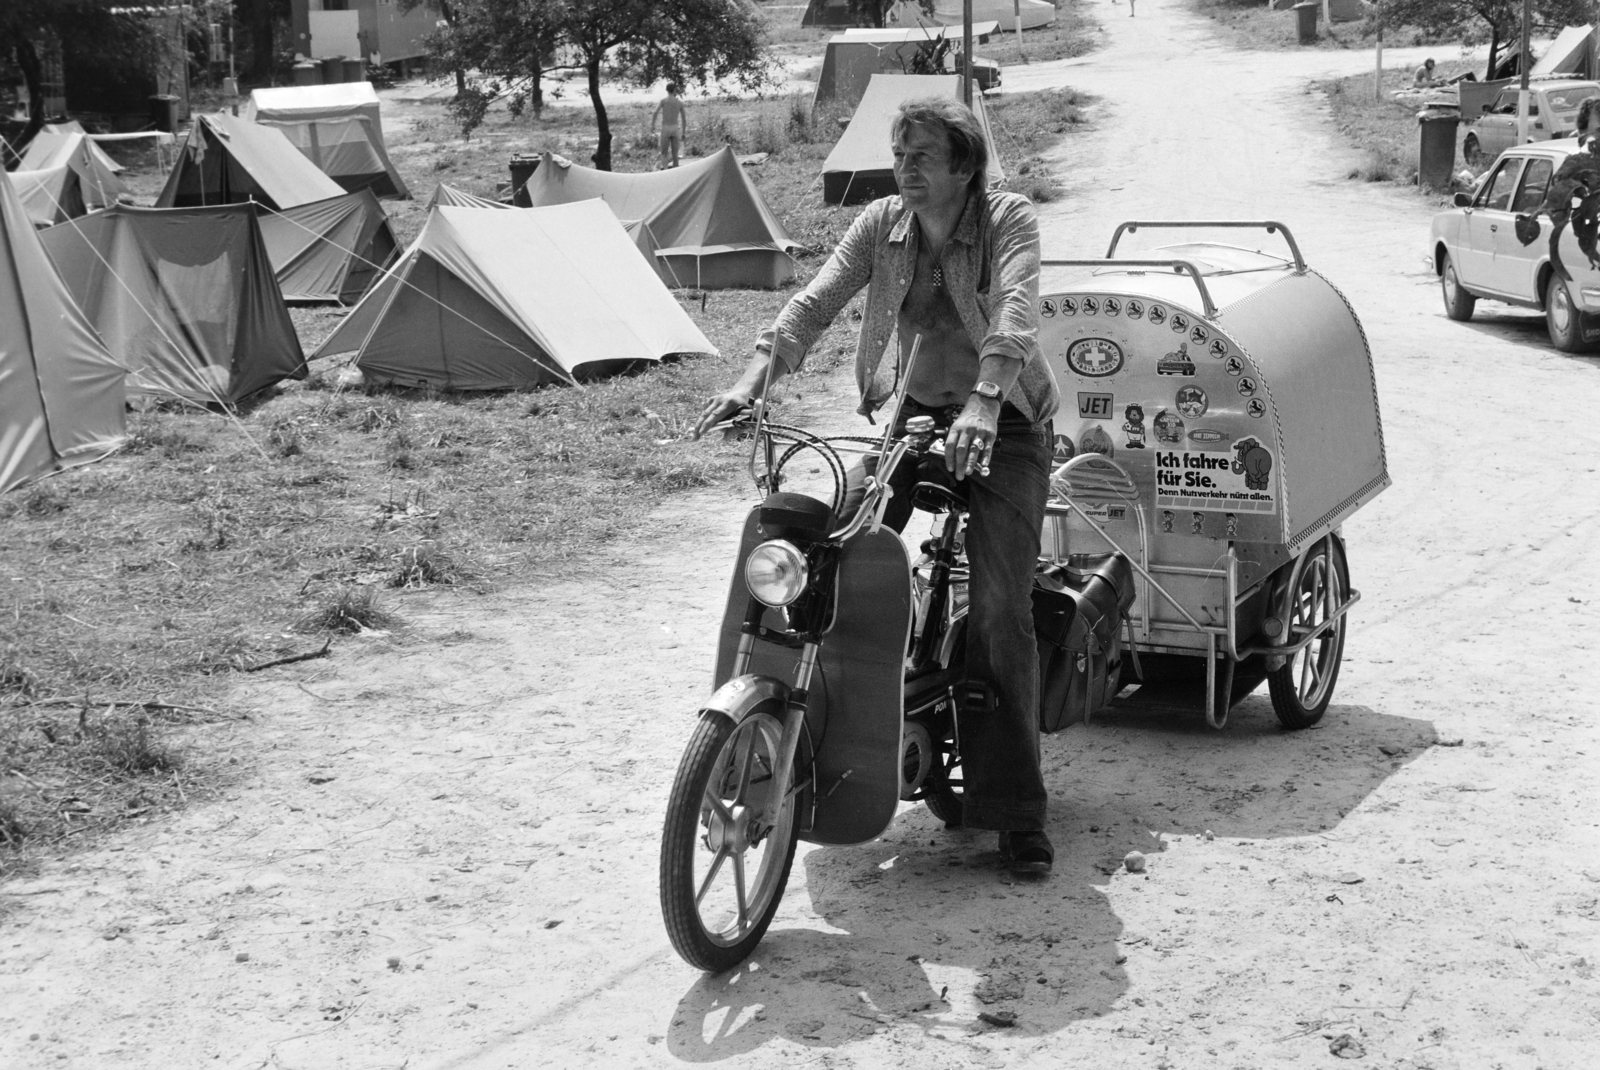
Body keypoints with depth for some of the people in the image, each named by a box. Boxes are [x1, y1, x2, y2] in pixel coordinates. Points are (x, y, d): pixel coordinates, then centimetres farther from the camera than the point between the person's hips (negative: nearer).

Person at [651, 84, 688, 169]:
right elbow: (684, 119, 8)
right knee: (675, 154, 8)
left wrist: (652, 126, -15)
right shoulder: (680, 103, 6)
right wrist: (683, 133, 15)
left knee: (664, 153, 2)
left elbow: (655, 112, -15)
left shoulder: (663, 100, -2)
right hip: (675, 128, 2)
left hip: (665, 129, -2)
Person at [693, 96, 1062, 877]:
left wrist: (984, 403, -46)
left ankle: (1013, 810, -8)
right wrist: (754, 376, -27)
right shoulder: (883, 225, 1)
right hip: (911, 408, 4)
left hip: (1001, 422, -4)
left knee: (1000, 610, -15)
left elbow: (1014, 312, -29)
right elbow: (815, 300, -10)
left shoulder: (1008, 219, -11)